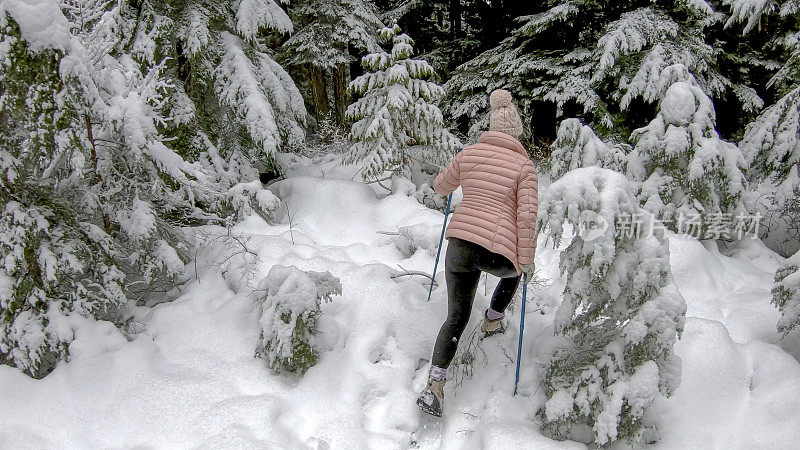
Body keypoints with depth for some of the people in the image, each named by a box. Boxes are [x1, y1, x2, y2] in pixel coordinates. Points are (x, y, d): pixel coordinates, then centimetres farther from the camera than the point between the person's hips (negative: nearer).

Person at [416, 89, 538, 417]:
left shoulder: (468, 154, 8)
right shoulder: (524, 165, 0)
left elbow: (441, 186, 23)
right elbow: (527, 216, -8)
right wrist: (525, 261, -1)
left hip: (460, 244, 3)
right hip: (498, 251, -2)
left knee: (456, 318, 11)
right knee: (515, 267, 36)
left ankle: (435, 384, -3)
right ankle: (492, 320, 44)